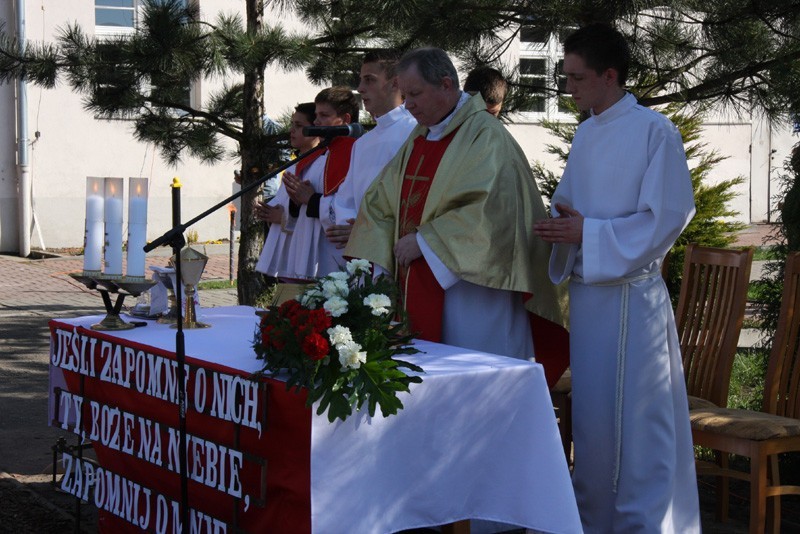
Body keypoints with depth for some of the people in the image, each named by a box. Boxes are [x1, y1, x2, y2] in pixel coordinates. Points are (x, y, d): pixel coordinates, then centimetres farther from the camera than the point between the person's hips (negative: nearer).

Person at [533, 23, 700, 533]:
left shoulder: (654, 131, -11)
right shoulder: (586, 133, 12)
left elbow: (667, 217, -14)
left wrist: (587, 233, -17)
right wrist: (563, 225, -3)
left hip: (629, 292, -8)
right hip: (586, 290, 8)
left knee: (634, 418, -4)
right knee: (591, 415, 13)